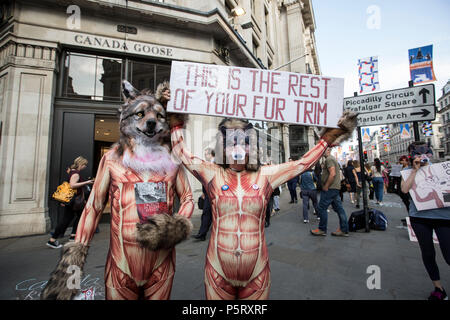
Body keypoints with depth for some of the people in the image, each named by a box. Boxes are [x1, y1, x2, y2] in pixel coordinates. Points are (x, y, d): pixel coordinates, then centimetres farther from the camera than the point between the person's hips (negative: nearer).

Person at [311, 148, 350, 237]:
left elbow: (332, 173, -23)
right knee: (339, 208, 9)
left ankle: (322, 229, 3)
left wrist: (326, 186, -18)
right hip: (335, 188, 10)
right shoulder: (333, 159, 21)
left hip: (330, 188, -10)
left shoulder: (329, 159, -12)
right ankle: (344, 230, 14)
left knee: (322, 207, -4)